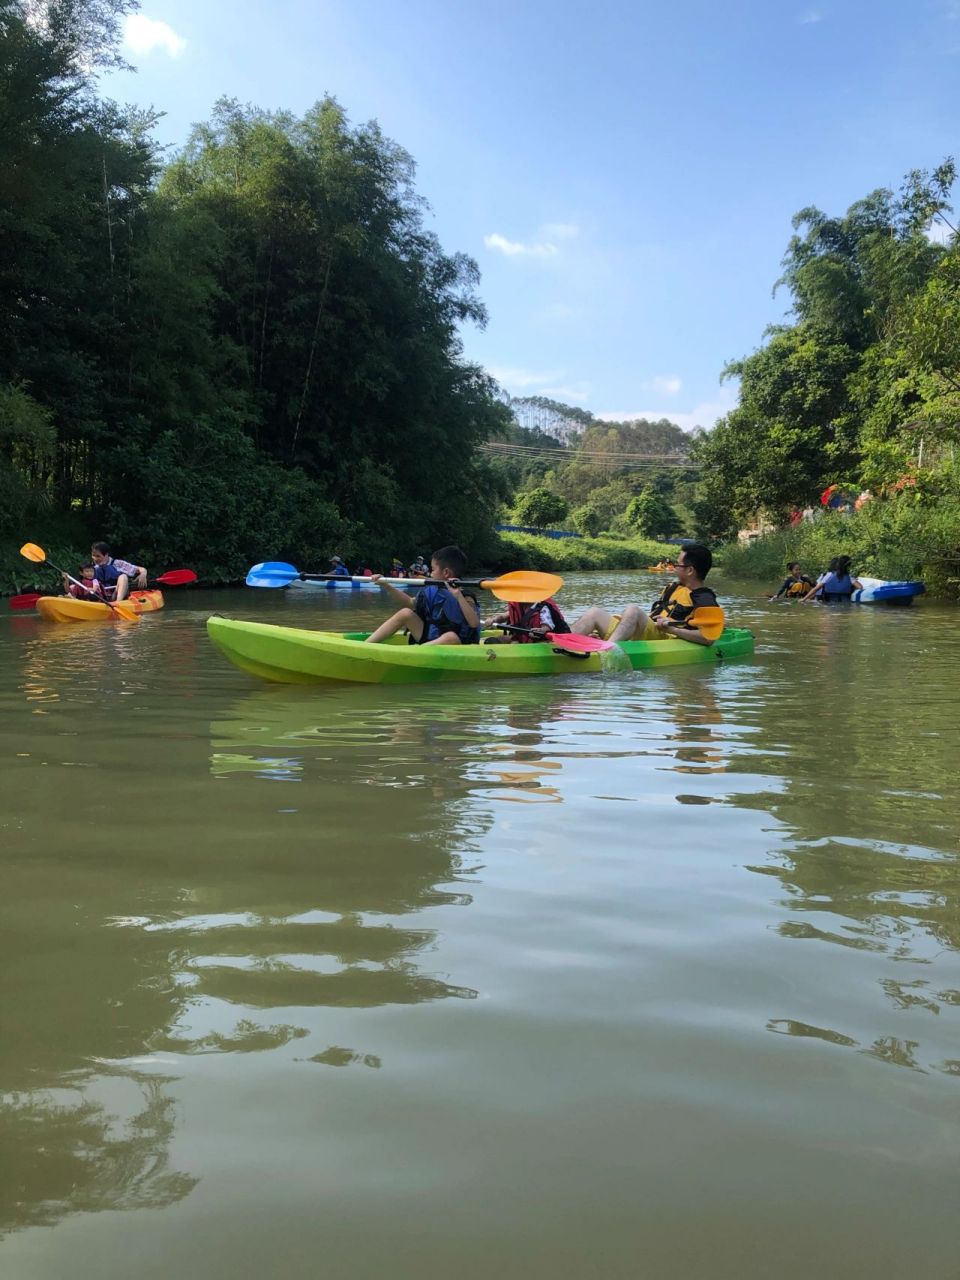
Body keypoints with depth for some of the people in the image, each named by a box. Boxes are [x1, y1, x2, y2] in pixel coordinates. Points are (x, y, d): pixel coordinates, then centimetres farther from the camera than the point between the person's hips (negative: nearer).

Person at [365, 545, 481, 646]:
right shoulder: (433, 592, 7)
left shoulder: (465, 599, -13)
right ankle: (366, 645, -10)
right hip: (428, 640, 7)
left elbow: (475, 624, -31)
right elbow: (410, 602, 21)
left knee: (451, 637, -39)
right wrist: (385, 585, 13)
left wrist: (458, 596, -39)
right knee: (405, 613, -2)